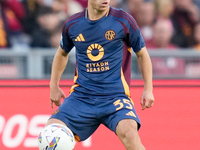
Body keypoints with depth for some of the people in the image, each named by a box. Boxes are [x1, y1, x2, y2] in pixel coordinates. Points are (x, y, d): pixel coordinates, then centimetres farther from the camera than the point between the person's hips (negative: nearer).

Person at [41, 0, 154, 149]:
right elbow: (62, 53, 24)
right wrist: (54, 86, 21)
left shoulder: (123, 21, -4)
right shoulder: (72, 25, 4)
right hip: (81, 96, 3)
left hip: (115, 96, -3)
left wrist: (148, 89, 1)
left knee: (128, 133, -30)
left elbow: (142, 54, 7)